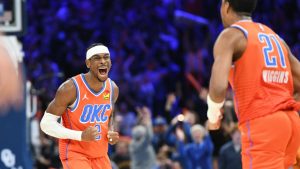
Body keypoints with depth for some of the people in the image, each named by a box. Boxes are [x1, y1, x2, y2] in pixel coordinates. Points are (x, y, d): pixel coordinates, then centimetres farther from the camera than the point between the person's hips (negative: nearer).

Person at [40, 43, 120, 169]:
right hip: (75, 153, -7)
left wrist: (111, 132, -1)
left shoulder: (113, 89, 1)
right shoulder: (71, 88, -19)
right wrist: (81, 136, -26)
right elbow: (46, 123, -16)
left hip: (100, 155, 7)